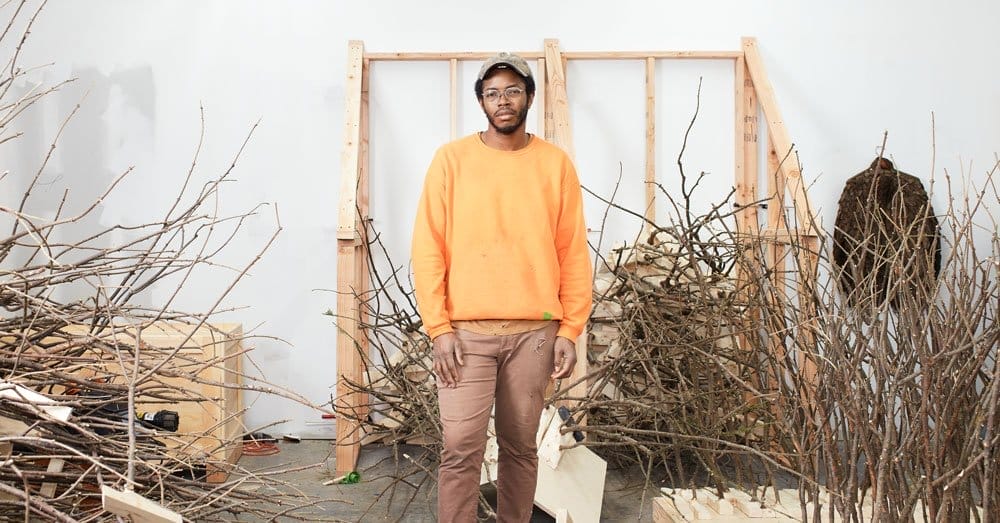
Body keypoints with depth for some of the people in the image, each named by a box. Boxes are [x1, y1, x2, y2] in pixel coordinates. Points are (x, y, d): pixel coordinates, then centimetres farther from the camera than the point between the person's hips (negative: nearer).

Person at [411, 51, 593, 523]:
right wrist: (438, 327, -7)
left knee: (520, 447, 10)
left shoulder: (555, 163, 5)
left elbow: (573, 252, 6)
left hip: (534, 331, 1)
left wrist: (570, 330, 0)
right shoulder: (452, 158, 2)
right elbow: (429, 247, 0)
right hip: (465, 331, -1)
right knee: (461, 449, -2)